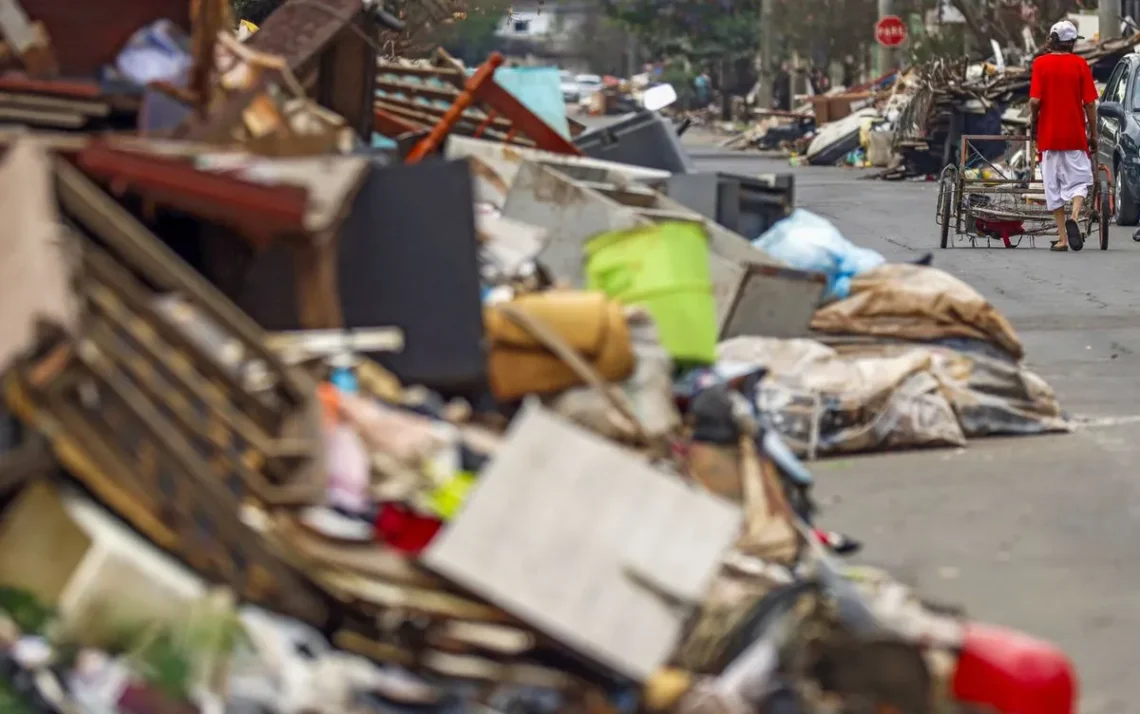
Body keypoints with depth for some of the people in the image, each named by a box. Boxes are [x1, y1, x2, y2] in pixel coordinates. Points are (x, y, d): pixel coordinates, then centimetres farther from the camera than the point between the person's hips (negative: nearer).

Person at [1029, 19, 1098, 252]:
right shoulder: (1080, 64, -3)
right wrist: (1093, 134, 5)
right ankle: (1074, 218, -20)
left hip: (1048, 134, 0)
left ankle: (1062, 237, 7)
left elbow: (1035, 100, -10)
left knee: (1054, 186, 8)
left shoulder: (1041, 63, -4)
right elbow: (1089, 103, -4)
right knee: (1079, 180, 8)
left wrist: (1033, 121, 9)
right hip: (1075, 135, 0)